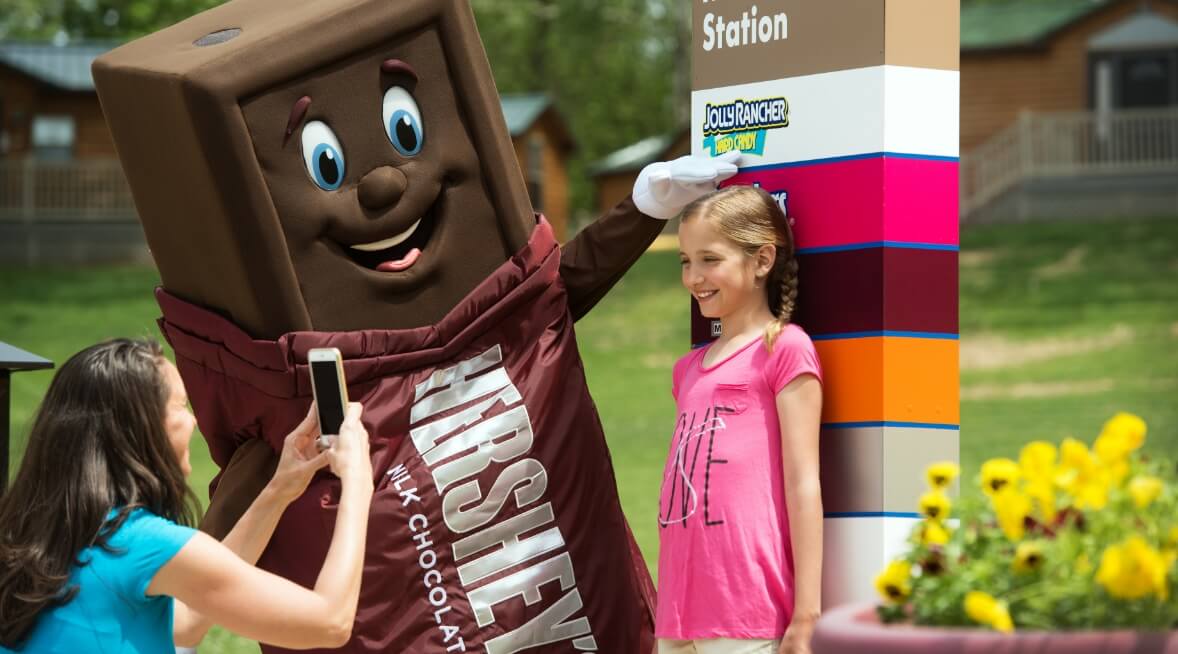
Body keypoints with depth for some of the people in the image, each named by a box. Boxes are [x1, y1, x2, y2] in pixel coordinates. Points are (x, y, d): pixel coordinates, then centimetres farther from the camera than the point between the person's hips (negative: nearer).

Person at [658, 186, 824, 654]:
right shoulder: (689, 369, 19)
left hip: (747, 616, -7)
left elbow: (803, 485, -7)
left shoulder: (784, 349, -2)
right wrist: (667, 614, 14)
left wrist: (805, 616, -13)